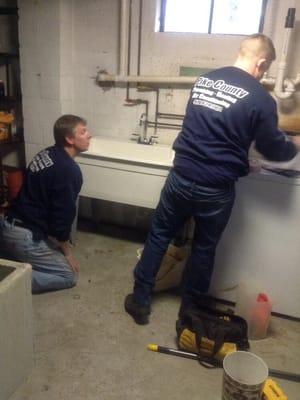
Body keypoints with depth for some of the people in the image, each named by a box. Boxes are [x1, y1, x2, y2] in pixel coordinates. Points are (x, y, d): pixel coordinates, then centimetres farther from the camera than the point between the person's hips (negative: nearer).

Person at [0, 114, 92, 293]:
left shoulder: (46, 154, 8)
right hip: (25, 236, -8)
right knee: (69, 276, 6)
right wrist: (68, 252, -2)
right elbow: (62, 216, -18)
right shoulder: (70, 170, -20)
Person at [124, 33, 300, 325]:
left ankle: (140, 302, 27)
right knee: (203, 249, 16)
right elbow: (274, 149, 2)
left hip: (181, 177, 4)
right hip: (215, 189, -3)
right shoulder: (260, 99, -9)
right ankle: (189, 310, 34)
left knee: (158, 236, 17)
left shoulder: (203, 80, 7)